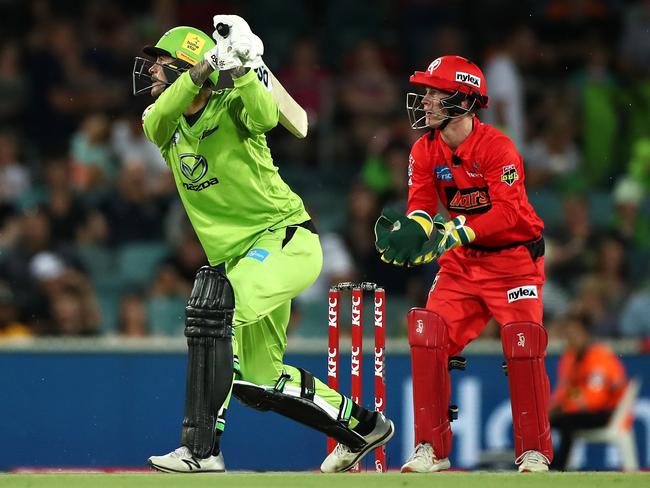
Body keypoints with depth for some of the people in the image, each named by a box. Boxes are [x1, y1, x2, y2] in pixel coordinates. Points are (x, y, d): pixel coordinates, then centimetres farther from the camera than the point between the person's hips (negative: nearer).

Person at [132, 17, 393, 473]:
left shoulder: (231, 106, -8)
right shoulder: (165, 127, 6)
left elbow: (265, 116, -31)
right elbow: (161, 115, -18)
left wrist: (239, 70, -47)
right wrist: (206, 65, -32)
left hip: (287, 235, -8)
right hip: (239, 258, 9)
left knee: (213, 307, -31)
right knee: (256, 380, 12)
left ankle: (201, 448, -31)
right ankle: (362, 426, 32)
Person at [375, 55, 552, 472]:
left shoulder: (497, 147, -20)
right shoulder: (425, 151, -2)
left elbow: (509, 211, -27)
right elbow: (421, 203, -8)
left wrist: (456, 233, -38)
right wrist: (411, 228, -32)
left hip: (514, 257, -5)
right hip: (463, 262, 6)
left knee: (523, 347, -15)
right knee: (428, 339, -8)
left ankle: (534, 451, -2)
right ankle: (433, 449, 0)